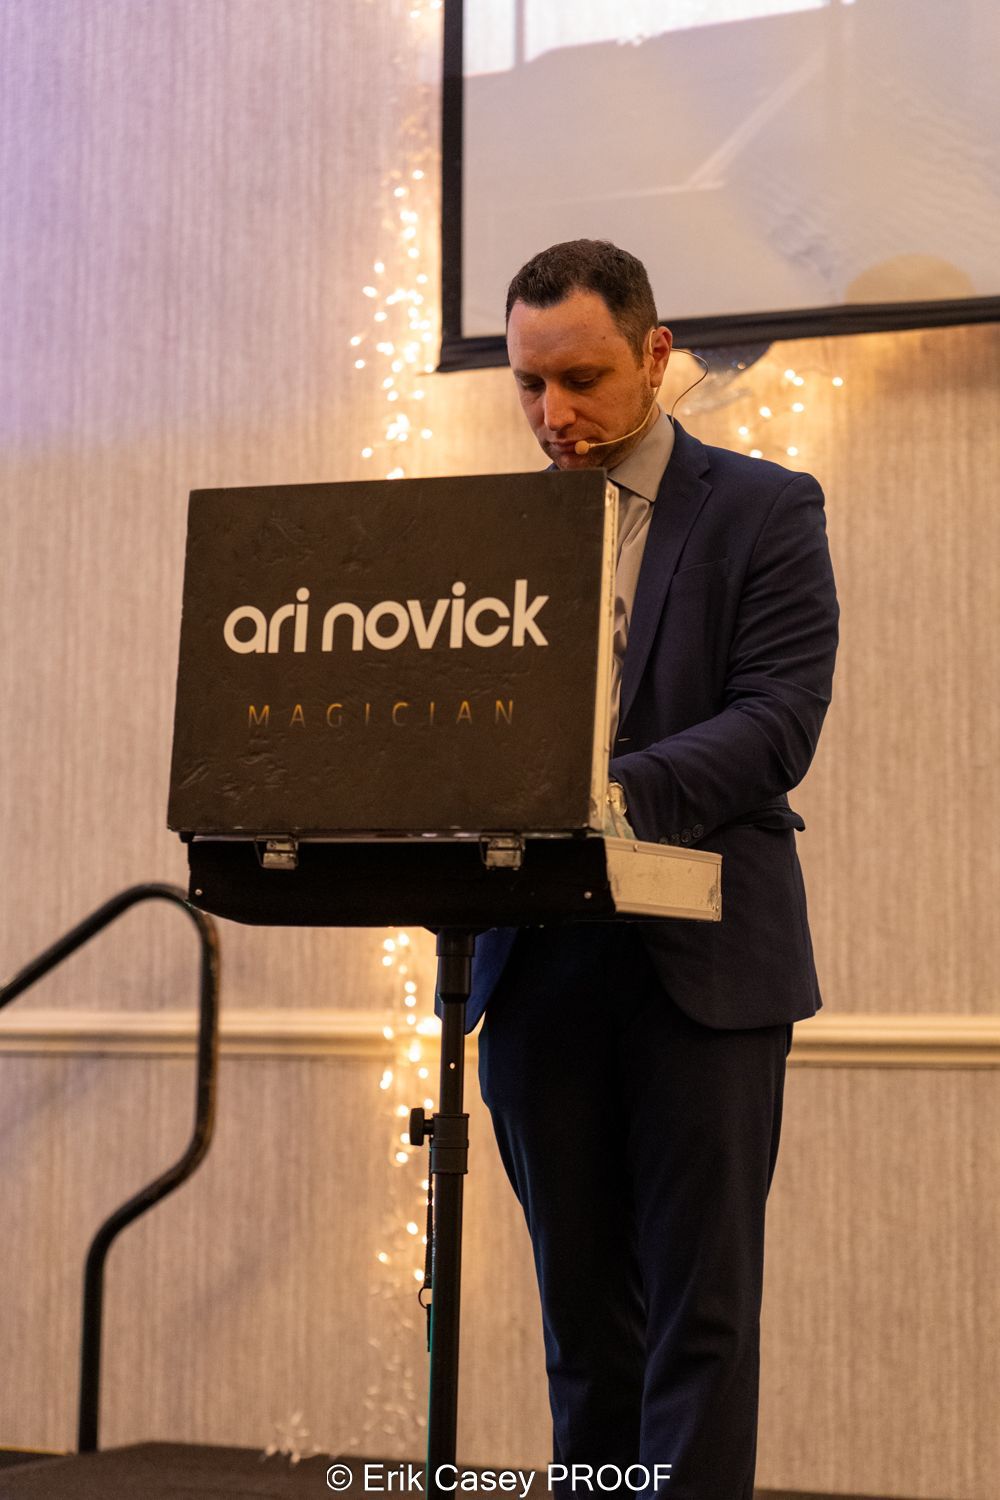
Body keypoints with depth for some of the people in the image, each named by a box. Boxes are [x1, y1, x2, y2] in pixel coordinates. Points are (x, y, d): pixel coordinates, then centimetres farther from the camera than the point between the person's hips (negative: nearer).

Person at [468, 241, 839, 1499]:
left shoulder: (765, 512, 1)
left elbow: (776, 723, -11)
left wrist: (610, 791, -26)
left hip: (702, 961, -4)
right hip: (539, 962, 4)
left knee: (700, 1310, -3)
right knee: (582, 1312, 9)